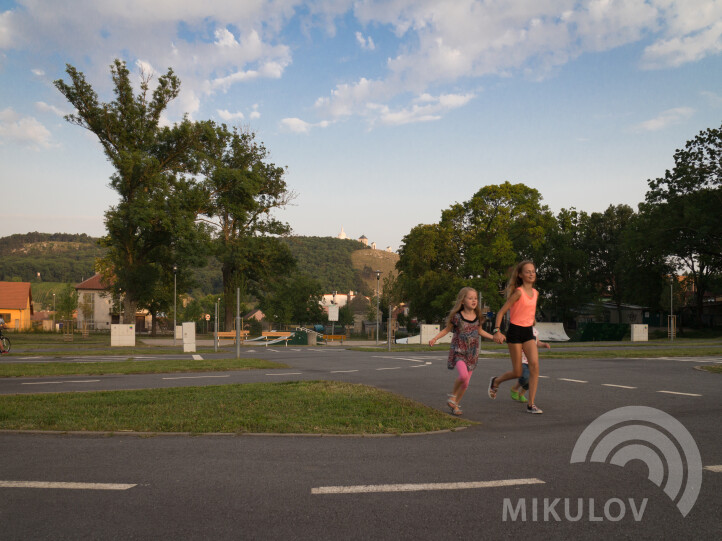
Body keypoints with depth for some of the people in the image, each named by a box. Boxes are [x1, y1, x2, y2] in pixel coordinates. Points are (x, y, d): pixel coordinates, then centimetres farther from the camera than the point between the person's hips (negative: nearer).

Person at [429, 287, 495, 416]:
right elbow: (447, 329, 2)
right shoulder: (457, 316, -10)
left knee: (466, 383, 5)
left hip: (472, 353, 4)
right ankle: (452, 395, 1)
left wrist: (494, 337, 16)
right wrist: (435, 338, -10)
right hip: (458, 351, -4)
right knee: (463, 375, -26)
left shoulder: (477, 317, 3)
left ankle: (455, 404, 26)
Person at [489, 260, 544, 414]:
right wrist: (497, 331, -21)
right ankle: (495, 381, 31)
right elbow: (501, 312, -13)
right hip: (515, 332, -6)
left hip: (528, 332, 6)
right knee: (517, 372, -1)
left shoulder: (535, 293, 8)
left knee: (535, 364, -13)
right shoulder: (518, 292, -13)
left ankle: (531, 404, -5)